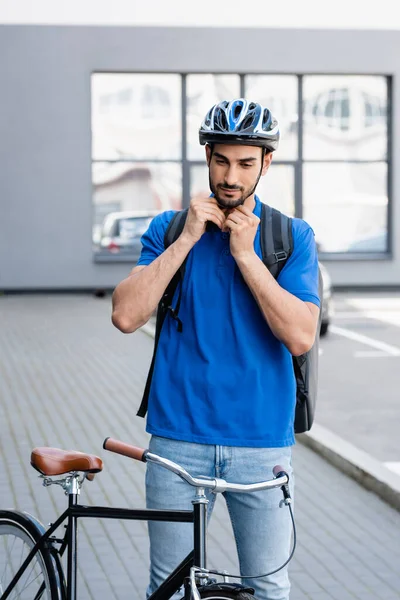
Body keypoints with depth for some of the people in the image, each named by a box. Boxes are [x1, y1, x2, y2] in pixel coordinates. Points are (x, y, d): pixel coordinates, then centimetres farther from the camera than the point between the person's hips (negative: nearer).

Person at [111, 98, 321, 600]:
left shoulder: (293, 236, 1)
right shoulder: (169, 228, 4)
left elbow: (300, 336, -12)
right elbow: (126, 315, -10)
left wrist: (245, 253, -14)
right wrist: (187, 239, -13)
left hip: (261, 442, 0)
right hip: (179, 438, 1)